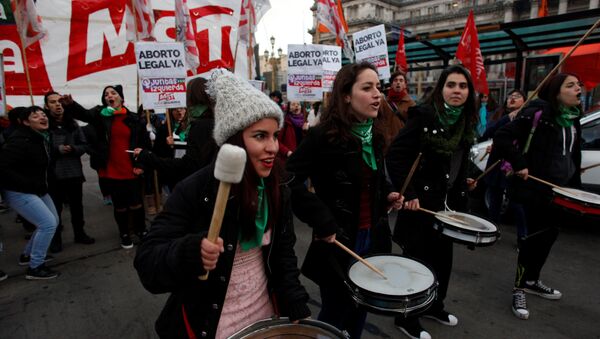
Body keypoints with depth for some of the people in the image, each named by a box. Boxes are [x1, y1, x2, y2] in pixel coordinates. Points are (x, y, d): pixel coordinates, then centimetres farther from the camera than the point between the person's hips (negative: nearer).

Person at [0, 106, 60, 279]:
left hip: (37, 190, 9)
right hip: (19, 192, -9)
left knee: (53, 221, 16)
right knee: (48, 224, -13)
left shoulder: (43, 137, 5)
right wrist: (30, 184, -25)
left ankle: (27, 255, 34)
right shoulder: (20, 141, -23)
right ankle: (34, 268, 2)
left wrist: (41, 183, 8)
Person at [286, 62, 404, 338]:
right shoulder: (322, 135, -18)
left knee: (361, 307, 22)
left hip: (373, 235, 7)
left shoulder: (375, 134, 6)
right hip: (338, 239, -6)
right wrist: (322, 222, -25)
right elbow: (289, 180, -23)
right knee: (335, 312, 11)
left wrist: (387, 194, 1)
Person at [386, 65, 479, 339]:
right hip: (421, 202, -7)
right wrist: (408, 194, -22)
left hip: (449, 202, 7)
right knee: (418, 261, 4)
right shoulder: (424, 116, -15)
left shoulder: (466, 122, 8)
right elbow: (395, 156, -20)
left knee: (443, 259, 18)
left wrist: (464, 182, 12)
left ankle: (434, 306, 42)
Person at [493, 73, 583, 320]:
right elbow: (501, 138, -21)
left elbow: (573, 156, 20)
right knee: (536, 236, -3)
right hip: (536, 189, -8)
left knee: (549, 235, 15)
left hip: (561, 189, 8)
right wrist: (519, 164, -23)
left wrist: (576, 186, 16)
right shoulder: (538, 112, -14)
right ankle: (519, 288, 13)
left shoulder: (573, 119, 11)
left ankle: (531, 281, 34)